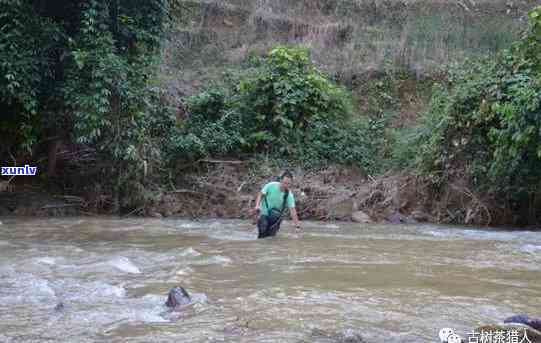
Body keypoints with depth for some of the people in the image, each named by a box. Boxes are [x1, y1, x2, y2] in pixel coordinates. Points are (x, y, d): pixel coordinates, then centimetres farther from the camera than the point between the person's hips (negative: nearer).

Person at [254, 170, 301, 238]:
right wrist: (257, 205, -23)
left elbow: (292, 209, -20)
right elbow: (261, 194, -7)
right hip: (264, 212, -1)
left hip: (275, 215, 1)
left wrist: (297, 225, -27)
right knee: (263, 230, -21)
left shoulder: (289, 194, -16)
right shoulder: (271, 185, -17)